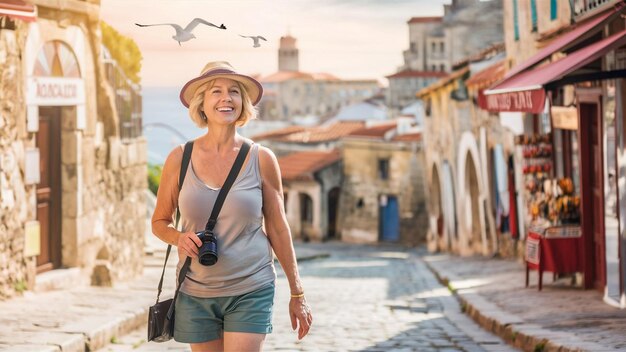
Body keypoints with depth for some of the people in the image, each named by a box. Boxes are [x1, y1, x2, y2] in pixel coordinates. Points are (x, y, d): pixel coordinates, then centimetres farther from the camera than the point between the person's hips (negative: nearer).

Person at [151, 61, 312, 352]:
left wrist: (297, 294, 6)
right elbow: (159, 222, 10)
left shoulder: (261, 159, -2)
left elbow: (278, 229, 4)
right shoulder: (180, 159, 0)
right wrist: (179, 238, -13)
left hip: (250, 292, -2)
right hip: (195, 293, 2)